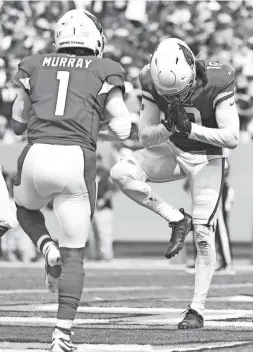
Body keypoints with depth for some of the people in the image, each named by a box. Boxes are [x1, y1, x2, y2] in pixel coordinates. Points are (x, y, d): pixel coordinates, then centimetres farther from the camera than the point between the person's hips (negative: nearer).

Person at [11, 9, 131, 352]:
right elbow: (122, 129, 9)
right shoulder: (105, 71, 11)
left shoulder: (35, 66, 16)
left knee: (25, 208, 36)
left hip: (37, 156, 1)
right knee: (74, 255, 10)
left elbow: (17, 124, 24)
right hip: (77, 160, -1)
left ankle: (48, 249, 7)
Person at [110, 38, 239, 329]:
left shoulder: (216, 81, -28)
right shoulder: (152, 82, -18)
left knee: (203, 234, -10)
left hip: (207, 159, -3)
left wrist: (190, 128, -35)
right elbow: (145, 137, -12)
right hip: (173, 151, 3)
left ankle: (197, 309, 2)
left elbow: (232, 138, -26)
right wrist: (169, 127, -32)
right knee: (121, 173, -23)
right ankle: (177, 220, -8)